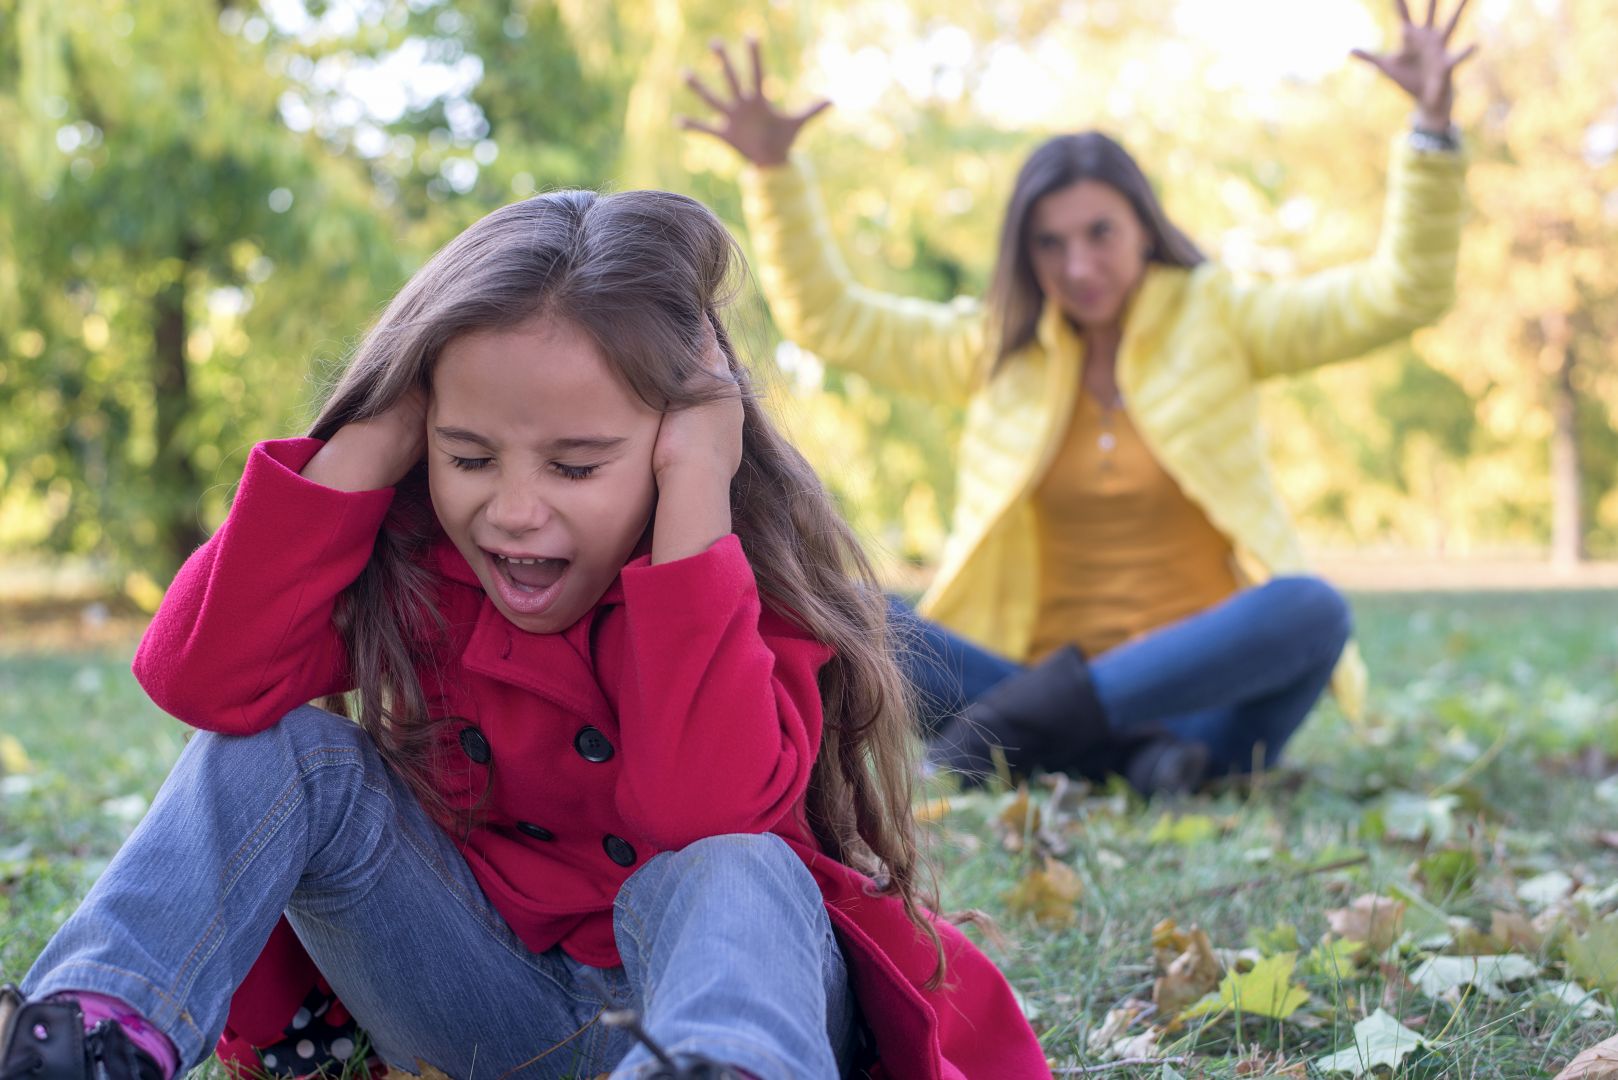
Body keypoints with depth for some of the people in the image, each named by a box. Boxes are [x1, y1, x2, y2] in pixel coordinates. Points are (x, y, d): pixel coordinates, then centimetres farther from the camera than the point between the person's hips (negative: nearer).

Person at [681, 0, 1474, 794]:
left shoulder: (1215, 319, 8)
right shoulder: (997, 348, 14)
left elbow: (1401, 296, 0)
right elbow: (827, 318, 16)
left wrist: (1432, 129, -13)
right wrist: (772, 170, 5)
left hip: (1199, 693, -1)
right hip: (1047, 677, 2)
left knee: (1313, 609, -34)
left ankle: (1011, 721, -32)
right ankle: (1125, 750, -32)